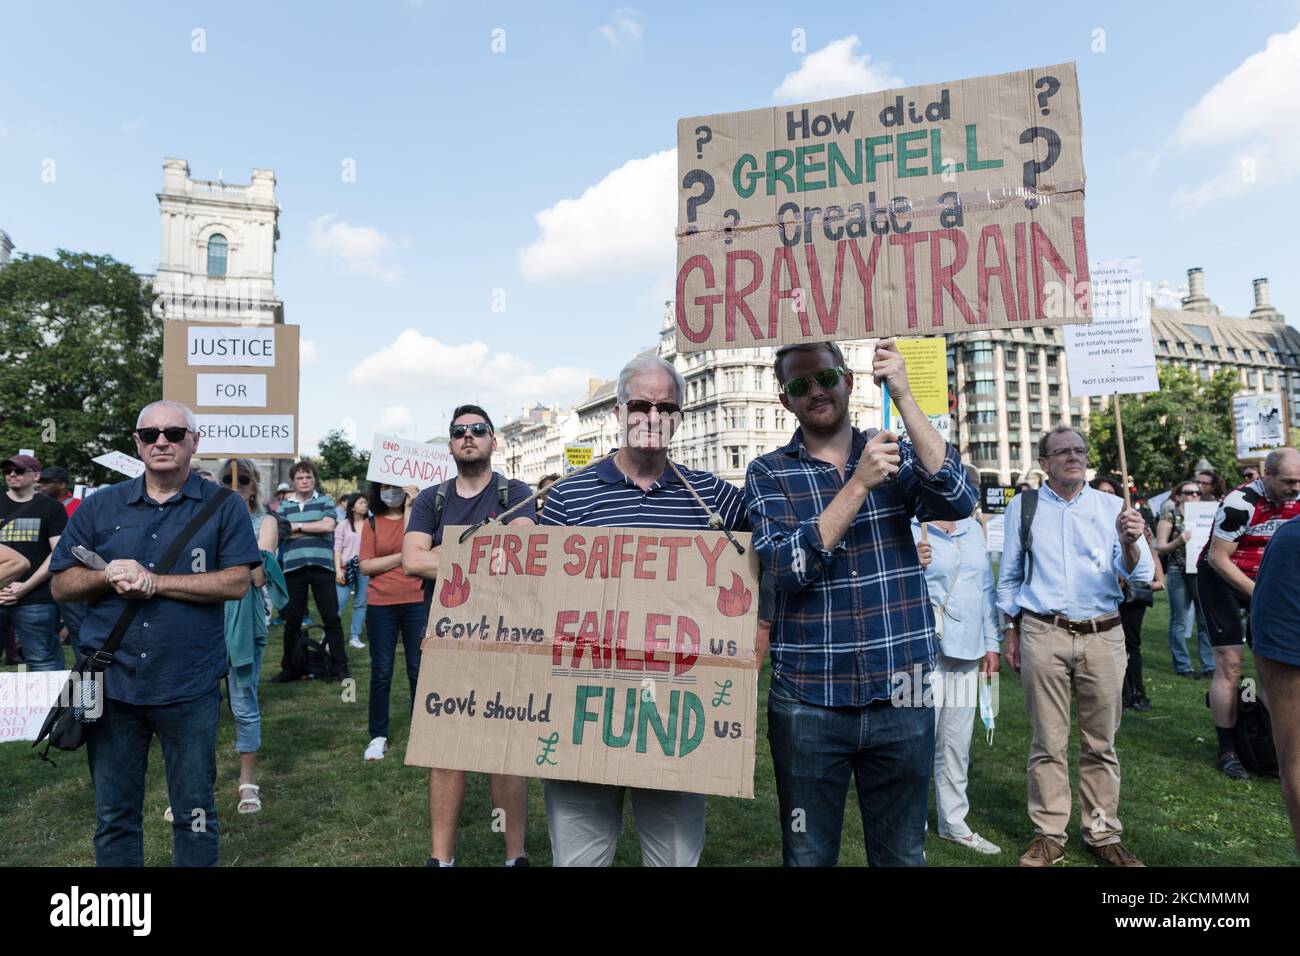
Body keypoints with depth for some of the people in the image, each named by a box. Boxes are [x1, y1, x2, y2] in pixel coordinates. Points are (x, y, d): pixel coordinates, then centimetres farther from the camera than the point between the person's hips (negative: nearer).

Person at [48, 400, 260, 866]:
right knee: (113, 814, 16)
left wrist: (152, 581, -16)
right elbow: (62, 584, 8)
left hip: (190, 687, -3)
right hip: (110, 683, 3)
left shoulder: (223, 507, -3)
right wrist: (108, 576, -12)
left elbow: (236, 582, -12)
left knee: (195, 811, 10)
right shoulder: (100, 506, 6)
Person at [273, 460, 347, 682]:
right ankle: (290, 668, 20)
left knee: (331, 618, 0)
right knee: (292, 620, 8)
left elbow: (327, 526, -9)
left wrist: (298, 526, -2)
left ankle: (339, 667, 7)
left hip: (321, 565, -2)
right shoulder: (284, 505, 12)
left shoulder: (325, 501, 7)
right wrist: (314, 528, -5)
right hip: (293, 567, 2)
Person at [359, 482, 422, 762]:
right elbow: (365, 566, -2)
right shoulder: (371, 523, 5)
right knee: (381, 673, 9)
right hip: (381, 606, 1)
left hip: (416, 603, -1)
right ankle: (378, 736, 21)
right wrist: (401, 557, -10)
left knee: (418, 671, 6)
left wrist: (409, 509, -13)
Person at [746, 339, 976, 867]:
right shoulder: (768, 474, 0)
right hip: (808, 702, -1)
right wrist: (860, 483, -21)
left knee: (902, 854, 17)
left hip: (903, 696, 2)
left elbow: (959, 501, -15)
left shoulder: (898, 455, 5)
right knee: (808, 856, 14)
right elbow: (788, 566, -15)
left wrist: (903, 396, -19)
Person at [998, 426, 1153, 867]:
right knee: (1048, 743, 5)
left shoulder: (1112, 507, 4)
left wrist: (1129, 542, -23)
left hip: (1103, 636, 1)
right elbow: (1009, 575, 12)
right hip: (1043, 635, -1)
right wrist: (1010, 628, 8)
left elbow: (1139, 576, -3)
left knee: (1101, 743, 10)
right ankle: (1049, 834, 16)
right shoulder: (1023, 507, 5)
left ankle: (1103, 834, 23)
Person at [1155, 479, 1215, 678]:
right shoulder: (1170, 516, 0)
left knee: (1206, 622, 6)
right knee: (1179, 622, 4)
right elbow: (1160, 548, -4)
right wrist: (1178, 541, -21)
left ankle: (1209, 665, 13)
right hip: (1179, 573, -4)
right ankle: (1183, 667, 11)